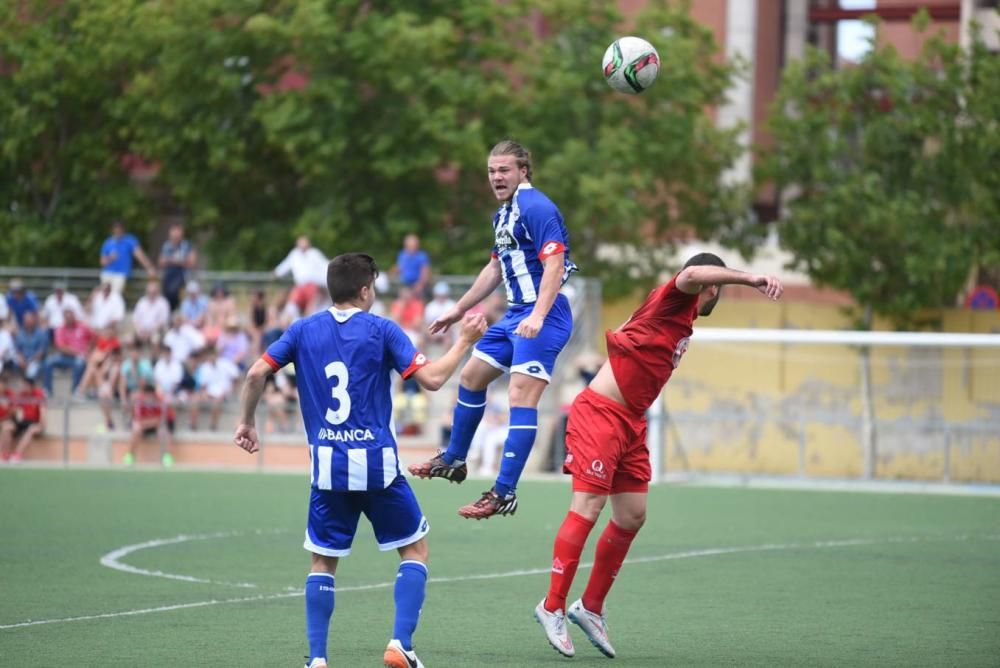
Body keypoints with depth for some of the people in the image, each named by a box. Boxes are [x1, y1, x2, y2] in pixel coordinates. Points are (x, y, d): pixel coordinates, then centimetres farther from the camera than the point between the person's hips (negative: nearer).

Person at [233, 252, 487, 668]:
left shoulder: (304, 331, 6)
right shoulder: (381, 330, -3)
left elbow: (257, 373, 2)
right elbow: (432, 378, -6)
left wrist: (246, 423, 15)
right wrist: (464, 341, 7)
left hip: (328, 464, 3)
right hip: (376, 462, -3)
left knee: (323, 562, 12)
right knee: (415, 549, 12)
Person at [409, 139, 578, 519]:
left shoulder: (536, 209, -15)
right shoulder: (503, 215, 15)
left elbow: (555, 264, -24)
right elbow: (496, 268, 28)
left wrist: (538, 316, -35)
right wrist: (459, 310, 33)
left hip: (542, 318, -11)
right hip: (515, 314, 11)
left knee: (521, 398, -17)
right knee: (471, 378, 20)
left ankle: (504, 493, -20)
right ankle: (454, 460, 37)